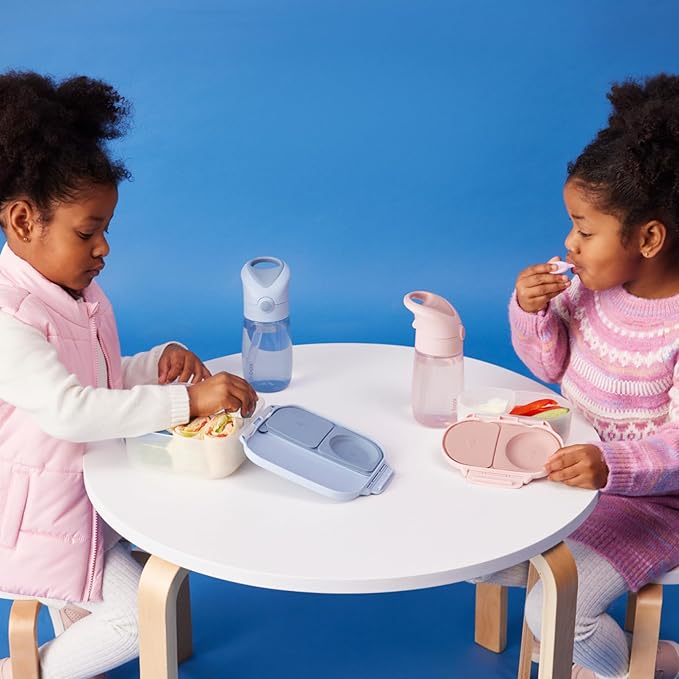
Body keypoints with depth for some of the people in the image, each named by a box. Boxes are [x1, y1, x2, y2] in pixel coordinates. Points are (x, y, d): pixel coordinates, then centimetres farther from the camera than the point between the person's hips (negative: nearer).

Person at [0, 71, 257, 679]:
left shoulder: (82, 294, 3)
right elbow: (68, 410, -39)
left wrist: (160, 361, -6)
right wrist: (187, 400, -42)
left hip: (86, 486, 9)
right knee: (138, 616, -10)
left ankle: (74, 611, 29)